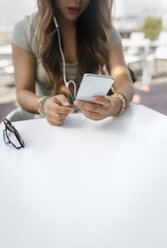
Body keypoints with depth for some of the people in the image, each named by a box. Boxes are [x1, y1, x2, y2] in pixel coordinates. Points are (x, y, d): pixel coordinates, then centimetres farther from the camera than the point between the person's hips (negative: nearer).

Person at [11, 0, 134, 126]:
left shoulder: (105, 30, -1)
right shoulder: (25, 30, -3)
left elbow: (125, 83, -11)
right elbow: (23, 93, -8)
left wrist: (115, 105, -35)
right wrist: (44, 105, -32)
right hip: (48, 124, 0)